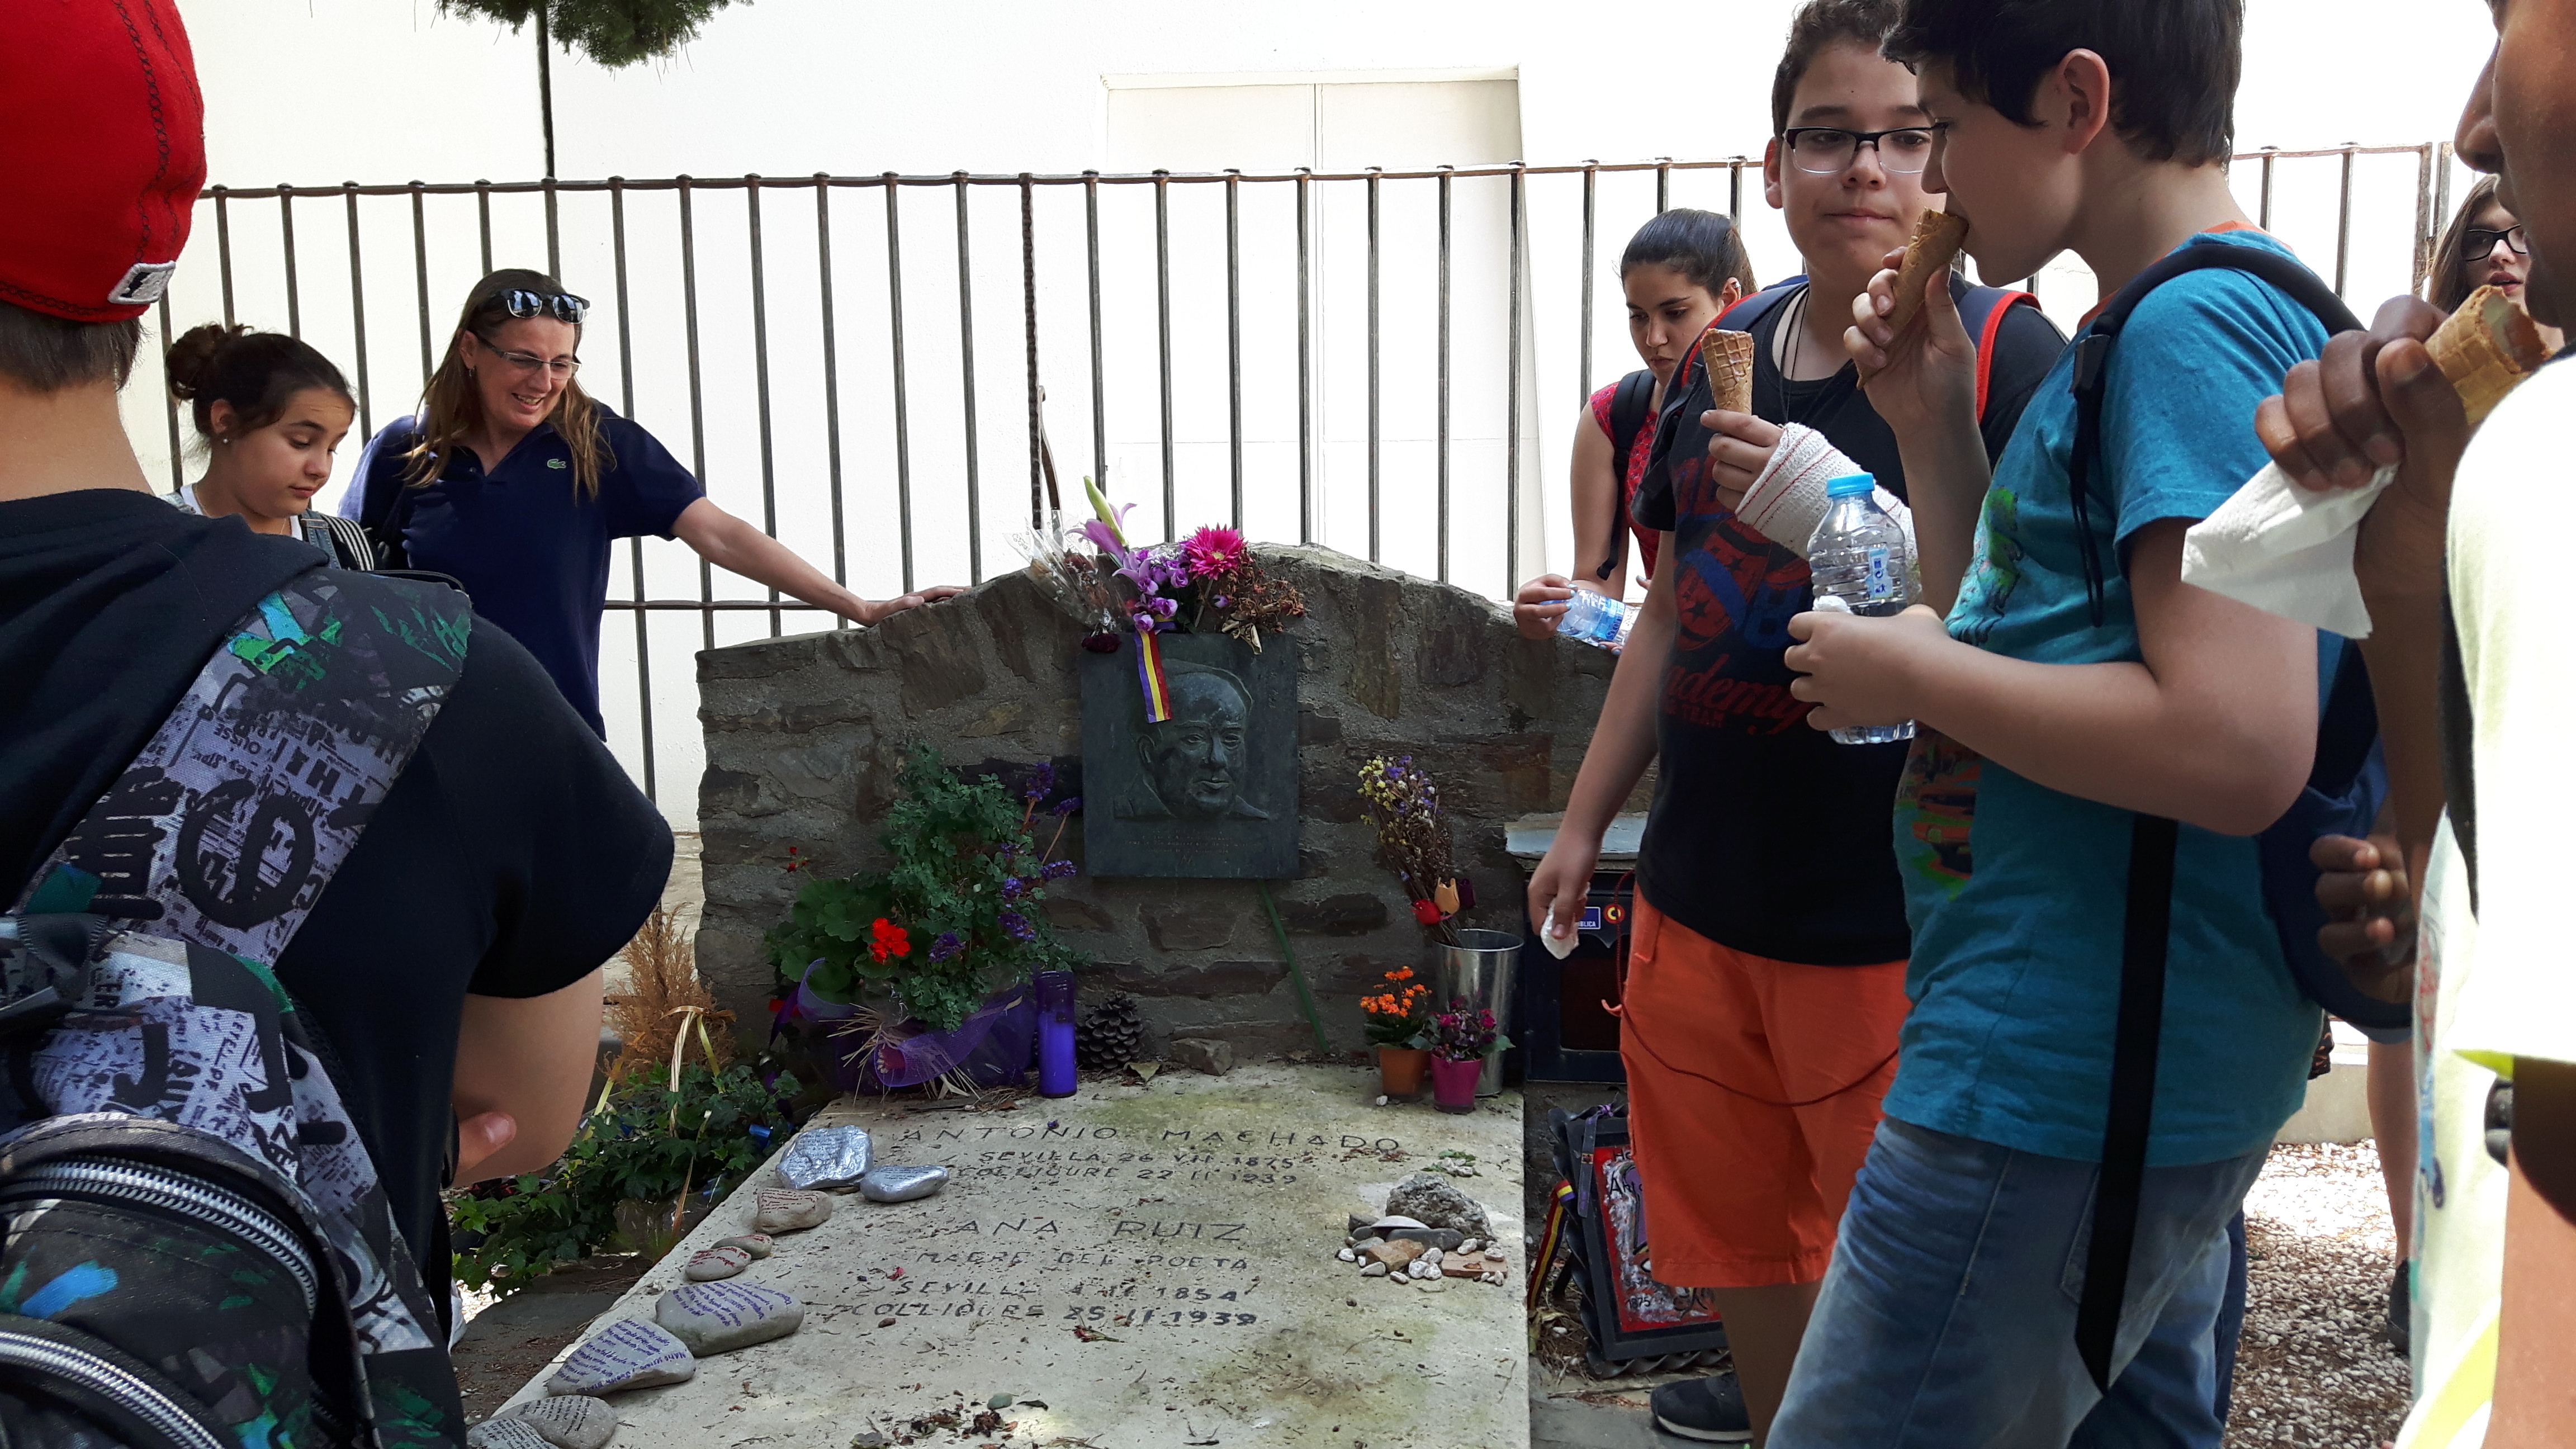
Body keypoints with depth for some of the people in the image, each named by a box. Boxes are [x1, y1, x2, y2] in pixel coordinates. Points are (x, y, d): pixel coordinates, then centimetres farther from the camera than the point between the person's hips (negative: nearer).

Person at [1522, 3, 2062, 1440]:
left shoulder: (2004, 355, -12)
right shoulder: (1729, 356, 7)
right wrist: (1586, 821, 17)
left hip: (1892, 925, -6)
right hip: (1702, 890, 7)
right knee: (1733, 1226, 23)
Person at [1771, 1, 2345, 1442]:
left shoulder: (2197, 325, -17)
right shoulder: (2150, 327, 14)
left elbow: (2240, 747, -27)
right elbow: (2037, 646, 19)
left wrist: (1911, 674, -16)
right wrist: (1935, 430, 8)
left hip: (2055, 1083, -11)